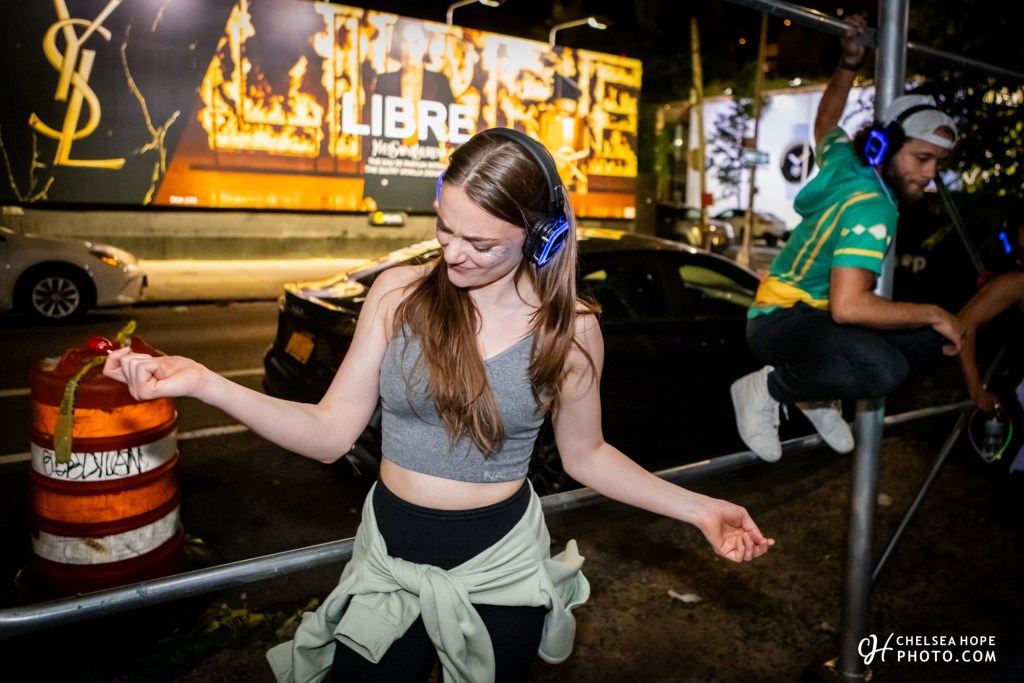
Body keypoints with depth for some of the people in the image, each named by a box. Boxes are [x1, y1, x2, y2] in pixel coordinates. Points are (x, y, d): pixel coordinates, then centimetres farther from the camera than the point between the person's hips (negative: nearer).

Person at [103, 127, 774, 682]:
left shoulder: (569, 328, -11)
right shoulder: (400, 293, -10)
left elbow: (585, 454, 1)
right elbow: (330, 433, -8)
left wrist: (698, 508, -6)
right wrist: (203, 382, -19)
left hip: (499, 565, 0)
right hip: (389, 557, 1)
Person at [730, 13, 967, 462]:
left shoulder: (847, 163, 2)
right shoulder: (870, 208, -24)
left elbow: (825, 122, 26)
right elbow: (848, 306, -37)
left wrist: (849, 63, 19)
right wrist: (932, 313, -24)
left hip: (818, 315, 10)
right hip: (778, 320, -10)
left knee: (933, 339, 0)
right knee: (884, 368, -37)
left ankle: (819, 396, 12)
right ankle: (766, 389, -11)